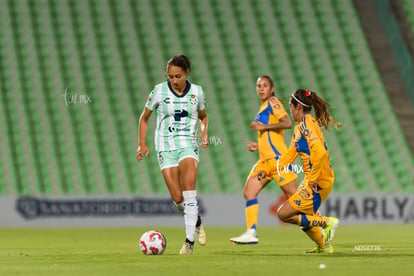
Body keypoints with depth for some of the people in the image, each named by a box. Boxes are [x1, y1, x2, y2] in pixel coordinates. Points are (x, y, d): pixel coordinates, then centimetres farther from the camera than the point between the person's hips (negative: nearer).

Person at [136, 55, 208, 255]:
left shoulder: (196, 91, 3)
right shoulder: (159, 91, -1)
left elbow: (203, 117, 21)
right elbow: (144, 118, 11)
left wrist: (204, 132, 1)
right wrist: (142, 144, 3)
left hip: (188, 144, 0)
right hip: (165, 145, 0)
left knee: (189, 186, -25)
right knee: (177, 198, -9)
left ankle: (189, 241, -23)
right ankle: (197, 222, 24)